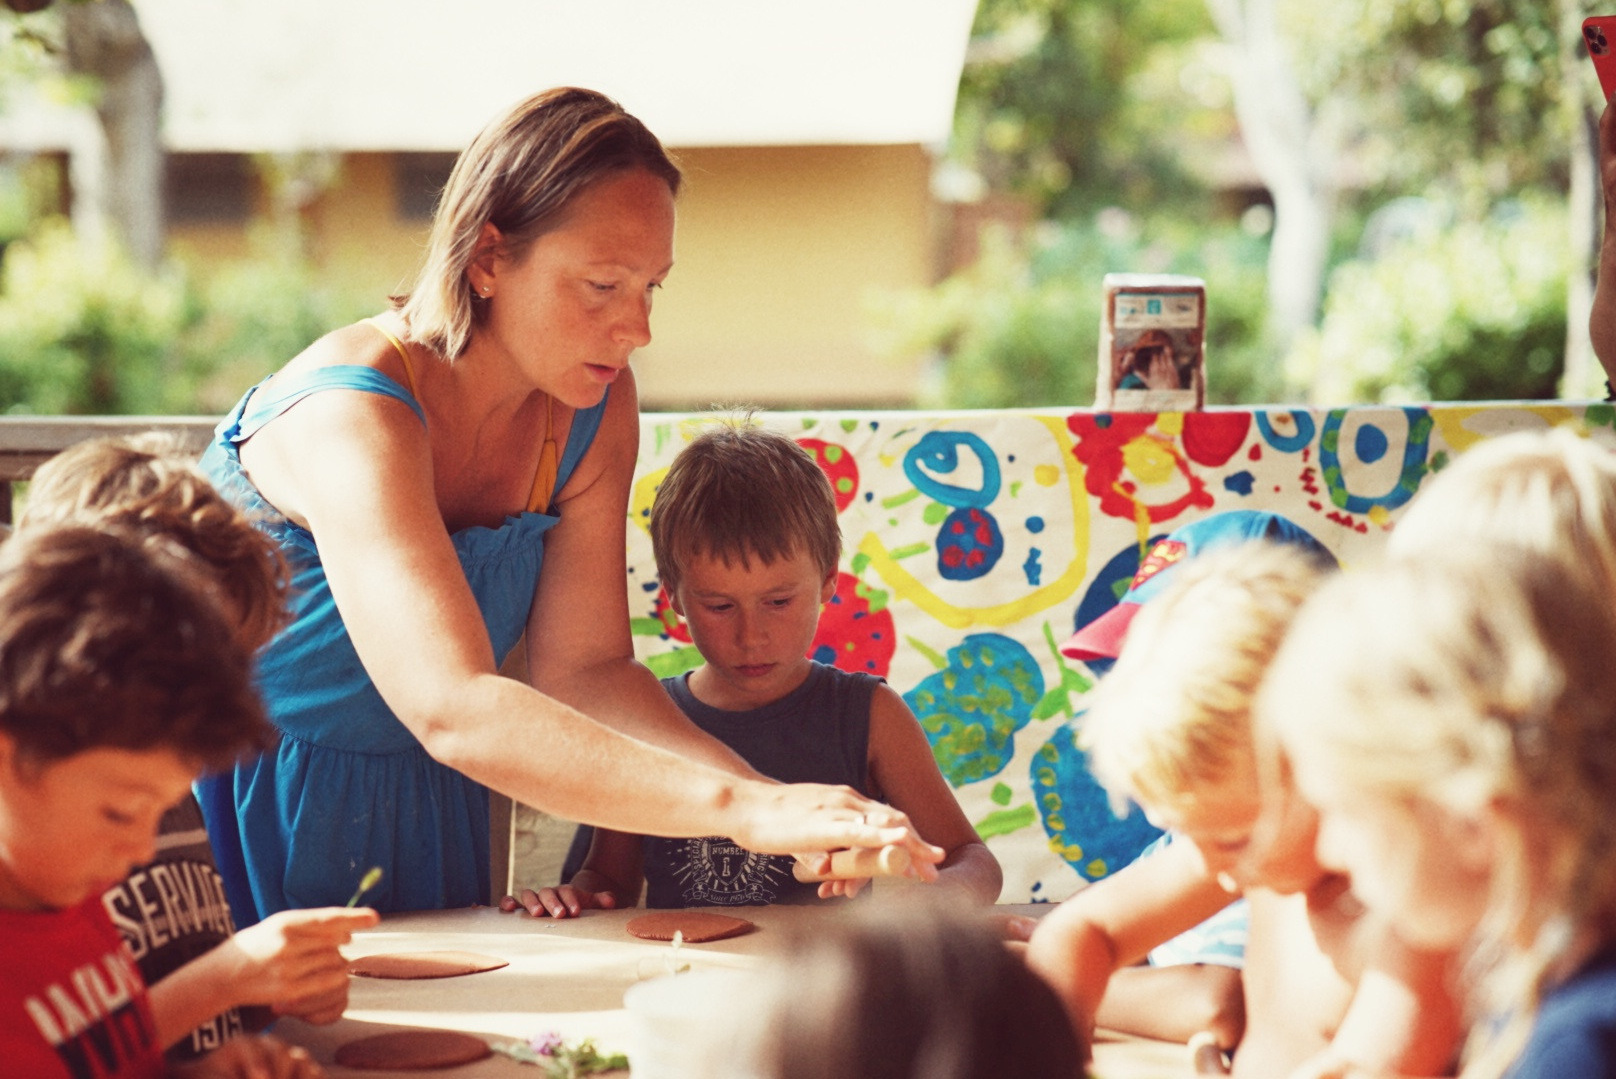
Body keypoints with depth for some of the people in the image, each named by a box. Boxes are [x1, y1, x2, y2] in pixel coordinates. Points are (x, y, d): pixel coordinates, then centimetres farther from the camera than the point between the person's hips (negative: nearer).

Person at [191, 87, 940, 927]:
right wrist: (739, 808, -47)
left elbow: (584, 668, -6)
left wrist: (772, 796, -23)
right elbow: (454, 711, -40)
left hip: (424, 817, 6)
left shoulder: (594, 407, -6)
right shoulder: (352, 416, -29)